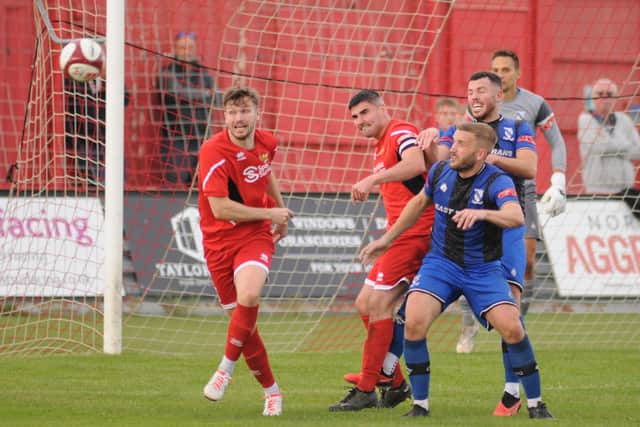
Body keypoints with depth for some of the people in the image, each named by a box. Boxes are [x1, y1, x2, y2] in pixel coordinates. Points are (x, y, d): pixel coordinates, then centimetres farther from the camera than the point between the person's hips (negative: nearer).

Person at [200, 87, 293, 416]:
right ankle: (271, 391, 20)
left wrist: (280, 208, 30)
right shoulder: (214, 152, -18)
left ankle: (226, 369, -10)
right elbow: (220, 208, -23)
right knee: (243, 321, 4)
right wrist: (270, 214, -15)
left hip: (256, 235, 2)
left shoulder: (266, 143, 0)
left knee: (248, 297, -28)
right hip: (220, 240, -2)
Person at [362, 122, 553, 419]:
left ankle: (535, 404, 2)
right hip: (440, 263, 3)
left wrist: (482, 214, -56)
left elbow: (516, 217, -38)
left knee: (511, 328, -19)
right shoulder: (440, 171, -3)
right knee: (414, 323, -21)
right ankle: (420, 404, -7)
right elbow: (420, 203, 18)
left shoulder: (497, 182, -18)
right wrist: (387, 239, 23)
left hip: (483, 270, -3)